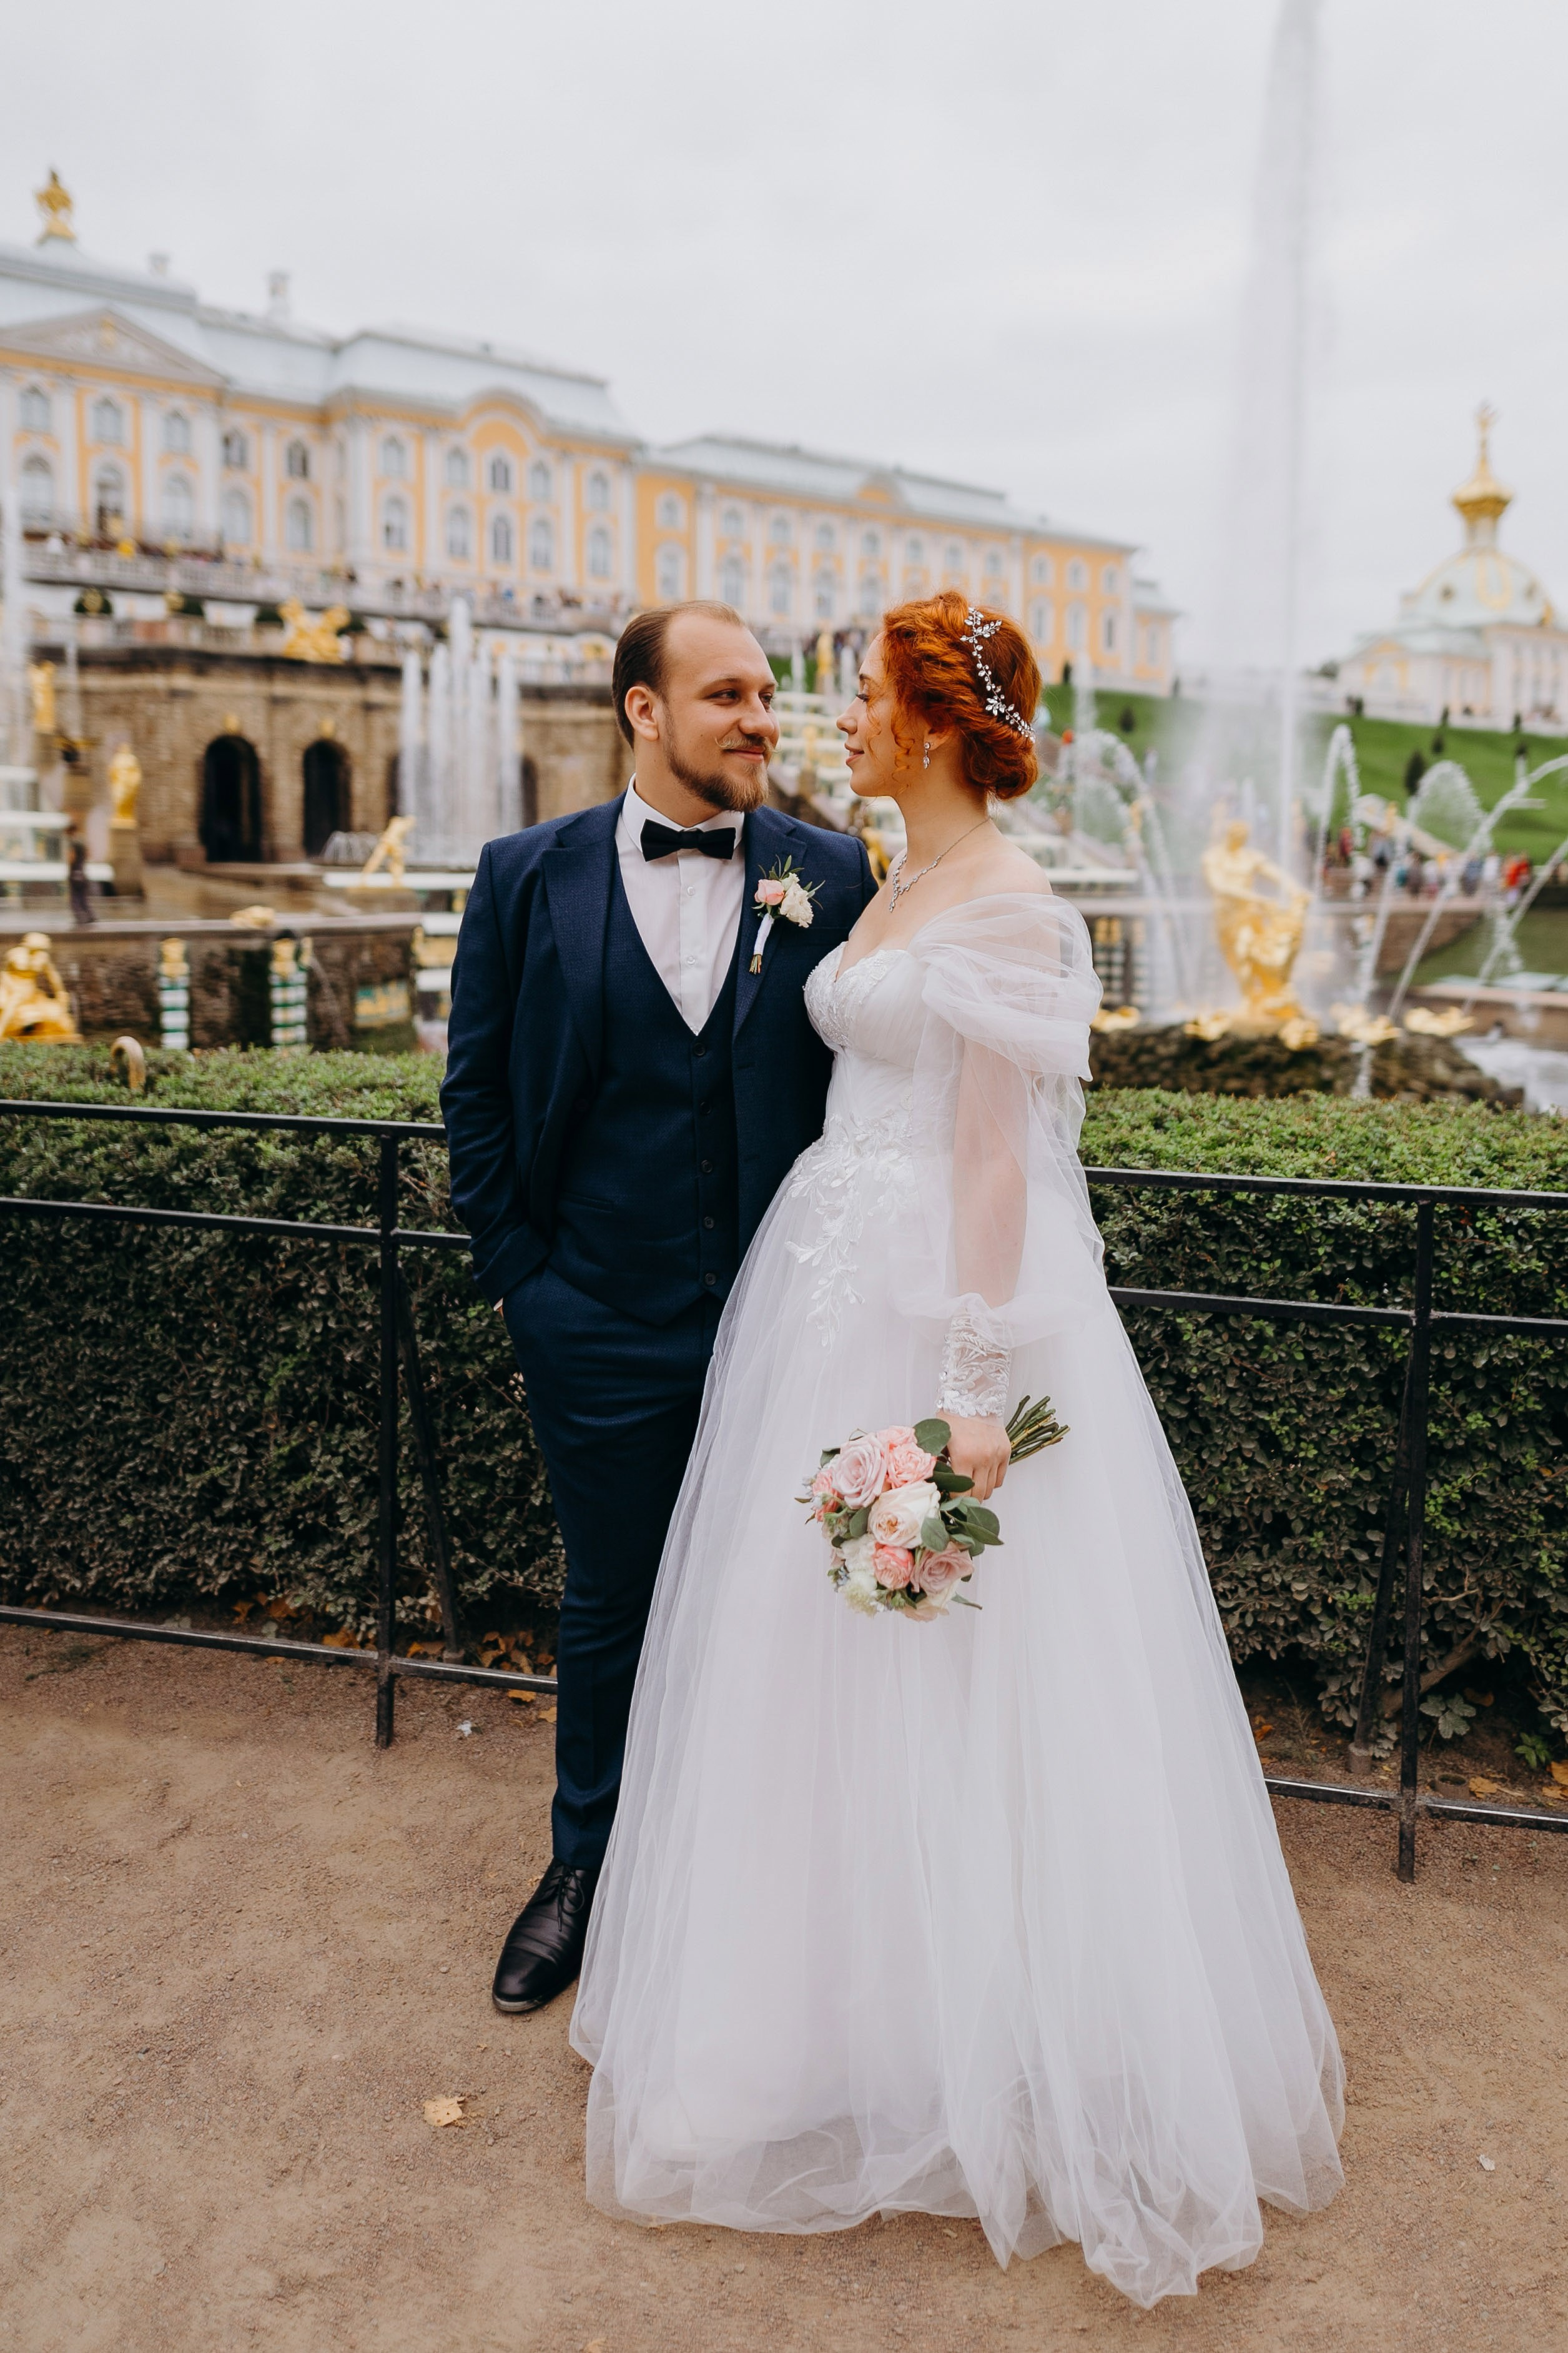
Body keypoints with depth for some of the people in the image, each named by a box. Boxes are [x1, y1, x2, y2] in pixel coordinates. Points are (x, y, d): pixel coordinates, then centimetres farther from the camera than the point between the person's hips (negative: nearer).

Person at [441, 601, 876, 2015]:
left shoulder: (830, 875, -1)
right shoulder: (530, 876, -1)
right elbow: (477, 1089, 3)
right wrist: (517, 1264, -1)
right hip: (603, 1319, 0)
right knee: (609, 1603, 16)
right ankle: (588, 1858, 39)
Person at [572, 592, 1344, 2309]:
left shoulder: (1005, 909, -14)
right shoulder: (889, 890, 13)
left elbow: (997, 1160, -19)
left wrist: (973, 1388, -20)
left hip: (943, 1302, -9)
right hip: (831, 1293, 9)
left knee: (950, 1692, 3)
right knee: (817, 1660, 17)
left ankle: (988, 2052, 25)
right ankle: (838, 1990, 38)